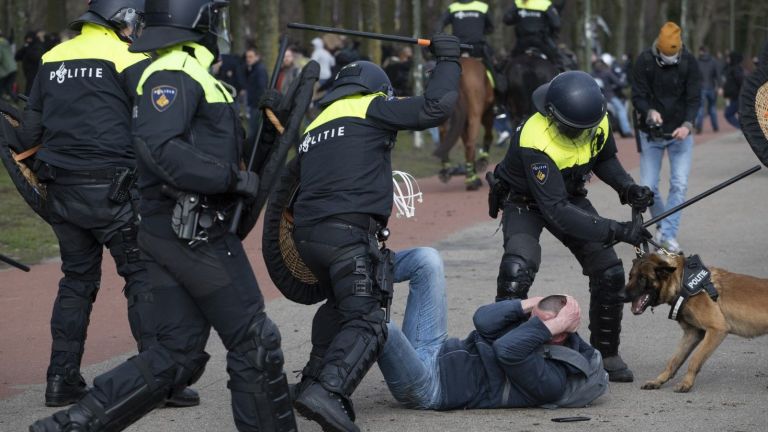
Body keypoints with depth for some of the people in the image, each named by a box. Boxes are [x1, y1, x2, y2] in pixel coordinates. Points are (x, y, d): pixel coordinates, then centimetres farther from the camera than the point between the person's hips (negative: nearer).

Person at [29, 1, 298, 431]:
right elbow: (161, 147, -27)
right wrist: (234, 178, -24)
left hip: (166, 232, 10)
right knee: (253, 342, 0)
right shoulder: (177, 74, -14)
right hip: (197, 233, -10)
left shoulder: (180, 73, 18)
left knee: (177, 355, 9)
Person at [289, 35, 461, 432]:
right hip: (348, 233, -8)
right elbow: (434, 107, -1)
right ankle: (327, 391, -32)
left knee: (339, 304, 29)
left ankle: (313, 382, 21)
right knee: (365, 323, -10)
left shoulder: (314, 128, 29)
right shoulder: (370, 109, 7)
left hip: (307, 234, 8)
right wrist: (447, 61, 14)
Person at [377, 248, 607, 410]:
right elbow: (483, 320, 0)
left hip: (426, 387, -9)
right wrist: (530, 304, -9)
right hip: (440, 352, 9)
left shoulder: (551, 380, -18)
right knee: (427, 258, 2)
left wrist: (557, 324, -26)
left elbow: (506, 350, -33)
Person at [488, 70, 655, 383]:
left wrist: (628, 188, -15)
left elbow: (605, 159, 5)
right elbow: (556, 211, -40)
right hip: (525, 201, -6)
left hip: (570, 195, 6)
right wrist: (615, 231, -43)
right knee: (517, 271, -30)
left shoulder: (598, 122, -18)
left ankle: (605, 354, 15)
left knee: (609, 273, -4)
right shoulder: (536, 141, -38)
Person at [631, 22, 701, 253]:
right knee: (648, 187, -1)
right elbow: (638, 96, -9)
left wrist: (687, 125, -26)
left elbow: (694, 97, -9)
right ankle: (662, 223, 24)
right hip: (651, 134, 0)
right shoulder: (644, 62, -10)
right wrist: (650, 112, -30)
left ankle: (668, 233, -7)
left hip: (679, 133, 0)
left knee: (679, 184, -11)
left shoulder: (689, 62, -8)